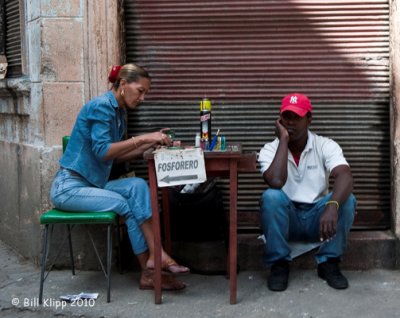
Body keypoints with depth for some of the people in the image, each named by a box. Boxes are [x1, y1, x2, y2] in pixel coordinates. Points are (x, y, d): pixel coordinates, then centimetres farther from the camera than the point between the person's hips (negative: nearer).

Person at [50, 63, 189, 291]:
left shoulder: (120, 112, 12)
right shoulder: (101, 106, -15)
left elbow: (116, 155, 9)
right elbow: (102, 151, -25)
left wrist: (149, 145, -1)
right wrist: (142, 138, -27)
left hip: (91, 185, 7)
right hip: (69, 187, -7)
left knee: (138, 186, -16)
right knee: (129, 206, -19)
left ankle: (151, 266, -21)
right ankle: (155, 258, -7)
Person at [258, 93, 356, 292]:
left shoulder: (326, 146, -8)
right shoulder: (270, 150, -8)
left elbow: (345, 177, -28)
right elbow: (276, 182, -29)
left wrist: (332, 206, -48)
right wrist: (283, 140, -22)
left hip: (318, 218, 1)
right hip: (286, 219, 0)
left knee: (347, 199, -28)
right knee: (271, 196, -32)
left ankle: (328, 262, -10)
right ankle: (279, 264, -15)